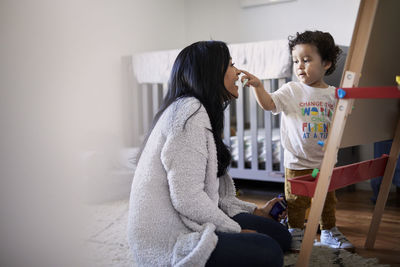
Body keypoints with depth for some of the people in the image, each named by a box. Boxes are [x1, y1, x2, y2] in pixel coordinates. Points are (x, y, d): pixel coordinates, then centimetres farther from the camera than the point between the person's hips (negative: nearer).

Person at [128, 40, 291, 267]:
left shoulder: (200, 111, 17)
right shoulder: (189, 111, -17)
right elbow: (187, 198, -24)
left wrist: (256, 212, 14)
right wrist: (236, 230, -11)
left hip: (182, 223, 10)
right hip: (166, 241, -10)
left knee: (280, 236, 4)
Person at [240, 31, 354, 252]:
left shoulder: (333, 94, 2)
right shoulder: (292, 90, -5)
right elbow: (269, 104, -19)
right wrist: (258, 86, -33)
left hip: (325, 161, 3)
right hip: (297, 162, -3)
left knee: (328, 200, 16)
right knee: (296, 201, 4)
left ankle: (329, 231, 34)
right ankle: (295, 231, 23)